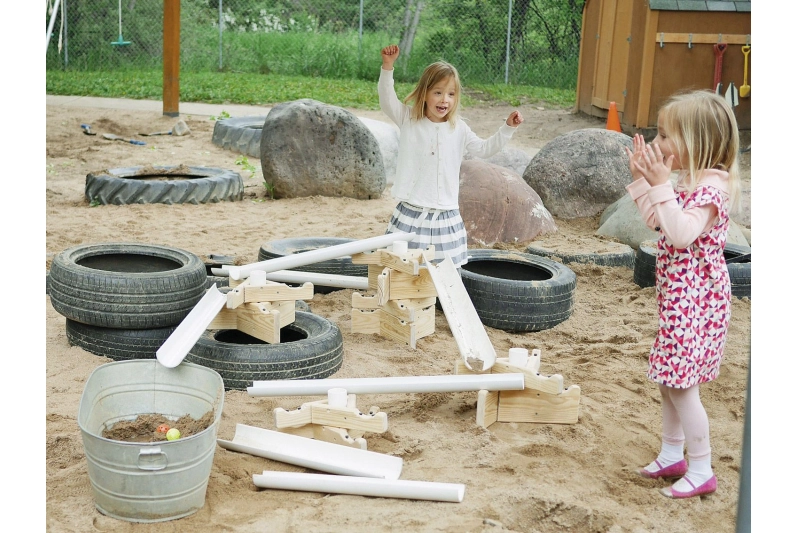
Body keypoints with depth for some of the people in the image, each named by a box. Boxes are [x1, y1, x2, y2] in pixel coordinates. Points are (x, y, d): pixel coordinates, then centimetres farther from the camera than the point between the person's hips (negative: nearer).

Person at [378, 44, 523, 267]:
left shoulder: (458, 129, 5)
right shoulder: (408, 119, 0)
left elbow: (484, 149, 12)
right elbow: (387, 100, -13)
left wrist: (508, 128, 1)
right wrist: (388, 66, -26)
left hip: (446, 217, 2)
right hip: (411, 214, -2)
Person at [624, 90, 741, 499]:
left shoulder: (712, 186, -20)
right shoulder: (686, 181, 9)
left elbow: (681, 234, -32)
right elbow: (653, 221, 18)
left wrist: (662, 185, -30)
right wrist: (643, 179, 9)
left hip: (695, 300, -10)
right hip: (675, 297, 10)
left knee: (680, 385, -4)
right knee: (668, 379, 18)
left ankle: (701, 470, 8)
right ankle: (672, 455, 32)